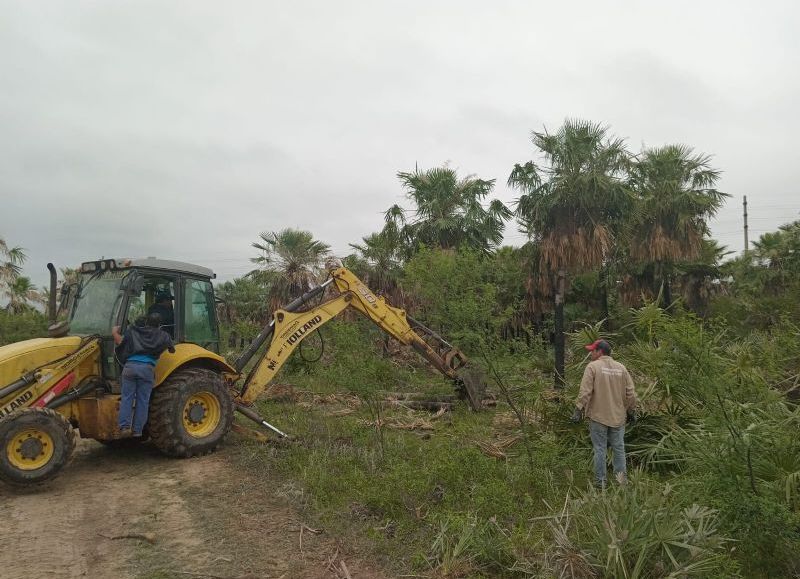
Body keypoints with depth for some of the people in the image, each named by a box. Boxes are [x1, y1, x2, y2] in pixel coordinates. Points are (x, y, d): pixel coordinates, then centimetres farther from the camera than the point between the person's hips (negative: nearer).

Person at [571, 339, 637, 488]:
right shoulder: (621, 368, 5)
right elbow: (630, 393, 7)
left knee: (600, 449, 4)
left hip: (598, 416, -4)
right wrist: (631, 411, 18)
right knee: (618, 447, 17)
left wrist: (579, 410, -10)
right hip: (618, 416, 4)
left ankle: (600, 481, 9)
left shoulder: (592, 367, -9)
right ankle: (620, 474, 11)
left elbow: (585, 392, -16)